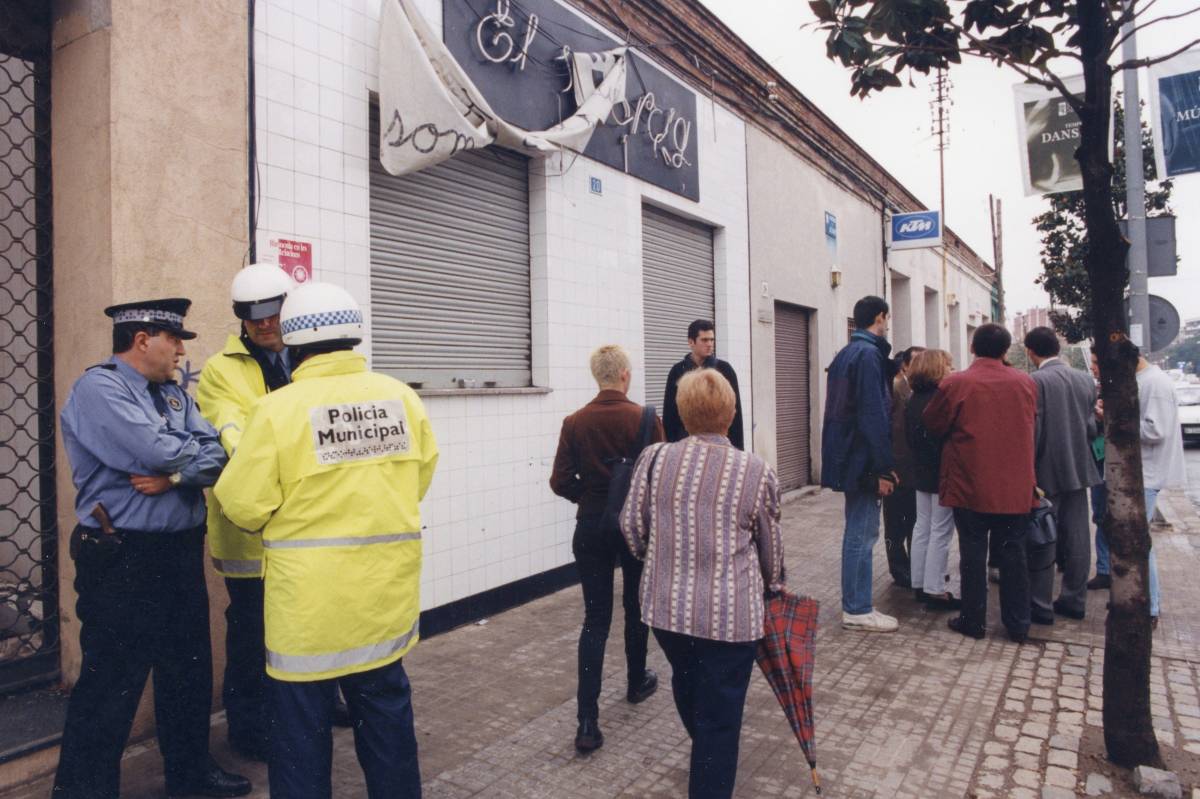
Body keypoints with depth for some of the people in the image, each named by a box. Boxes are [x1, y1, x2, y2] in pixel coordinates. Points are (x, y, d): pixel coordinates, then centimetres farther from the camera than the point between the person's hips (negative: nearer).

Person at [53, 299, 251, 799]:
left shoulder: (175, 395, 12)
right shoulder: (98, 388, -11)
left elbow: (216, 458, 1)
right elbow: (155, 451, -24)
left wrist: (175, 475, -17)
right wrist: (193, 450, -5)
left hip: (182, 553, 8)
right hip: (123, 560, -8)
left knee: (189, 669, 18)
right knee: (110, 686, 2)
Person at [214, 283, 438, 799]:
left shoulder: (278, 408, -14)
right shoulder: (402, 397, -4)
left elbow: (243, 505, -11)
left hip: (310, 595, -4)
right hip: (387, 588, 4)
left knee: (301, 724, 13)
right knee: (386, 708, 21)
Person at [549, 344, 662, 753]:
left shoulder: (575, 423, -7)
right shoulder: (646, 419, -12)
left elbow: (560, 482, -6)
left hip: (592, 525, 1)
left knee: (595, 619, 5)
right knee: (636, 607, 21)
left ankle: (588, 722, 0)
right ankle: (637, 682, 41)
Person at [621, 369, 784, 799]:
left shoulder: (654, 458, -5)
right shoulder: (757, 471, -7)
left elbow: (632, 525, 1)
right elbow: (771, 544, 6)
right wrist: (773, 584, 27)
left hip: (666, 605, 4)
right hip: (730, 614, -3)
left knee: (686, 682, 29)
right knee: (721, 715, 9)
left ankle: (704, 752, 55)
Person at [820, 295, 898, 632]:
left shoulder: (844, 354, 16)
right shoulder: (869, 354, -14)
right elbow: (874, 415, -20)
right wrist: (884, 468, -18)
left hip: (847, 458, 10)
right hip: (863, 461, -10)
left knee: (858, 531, 16)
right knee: (862, 534, -3)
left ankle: (856, 604, 24)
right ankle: (857, 610, 6)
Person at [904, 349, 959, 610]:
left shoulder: (913, 401, 9)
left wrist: (921, 461, 18)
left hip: (921, 473, 8)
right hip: (943, 474, -8)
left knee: (922, 527, 13)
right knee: (940, 532, -3)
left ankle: (919, 584, 19)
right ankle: (935, 590, 1)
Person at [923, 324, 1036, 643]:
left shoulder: (955, 384, -12)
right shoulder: (1026, 383, 0)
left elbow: (933, 424, -3)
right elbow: (1032, 423, 15)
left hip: (970, 485, -3)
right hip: (1016, 486, 3)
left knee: (973, 553, 7)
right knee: (1013, 553, 12)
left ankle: (973, 620, 14)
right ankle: (1018, 624, 20)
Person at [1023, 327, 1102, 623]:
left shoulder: (1036, 381, -16)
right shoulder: (1085, 379, 4)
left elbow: (1032, 431, -16)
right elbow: (1092, 427, 6)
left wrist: (1028, 473, -7)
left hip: (1047, 472, -6)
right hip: (1078, 469, 6)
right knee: (1076, 537, 13)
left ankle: (1041, 606, 7)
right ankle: (1074, 599, 23)